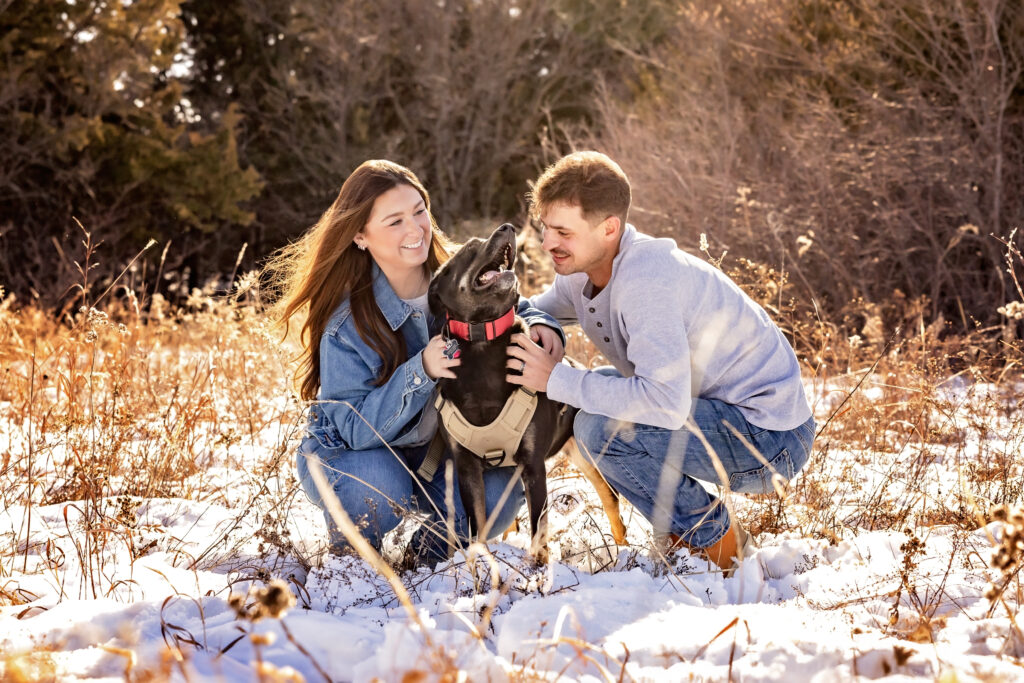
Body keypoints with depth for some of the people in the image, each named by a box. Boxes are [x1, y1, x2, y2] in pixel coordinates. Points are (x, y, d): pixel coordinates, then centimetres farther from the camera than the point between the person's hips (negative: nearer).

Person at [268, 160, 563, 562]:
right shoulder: (346, 323, -24)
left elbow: (510, 309, 7)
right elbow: (358, 428, -27)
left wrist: (539, 325, -18)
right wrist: (421, 372, -41)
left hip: (434, 450, 3)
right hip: (345, 453, -3)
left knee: (497, 491, -26)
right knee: (380, 492, -37)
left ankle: (429, 547, 6)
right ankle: (351, 554, -1)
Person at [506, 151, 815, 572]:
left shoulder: (646, 278, -28)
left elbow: (666, 402, -37)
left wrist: (557, 380, -28)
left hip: (770, 439, -10)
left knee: (599, 429, -24)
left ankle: (719, 547, -4)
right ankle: (687, 531, 15)